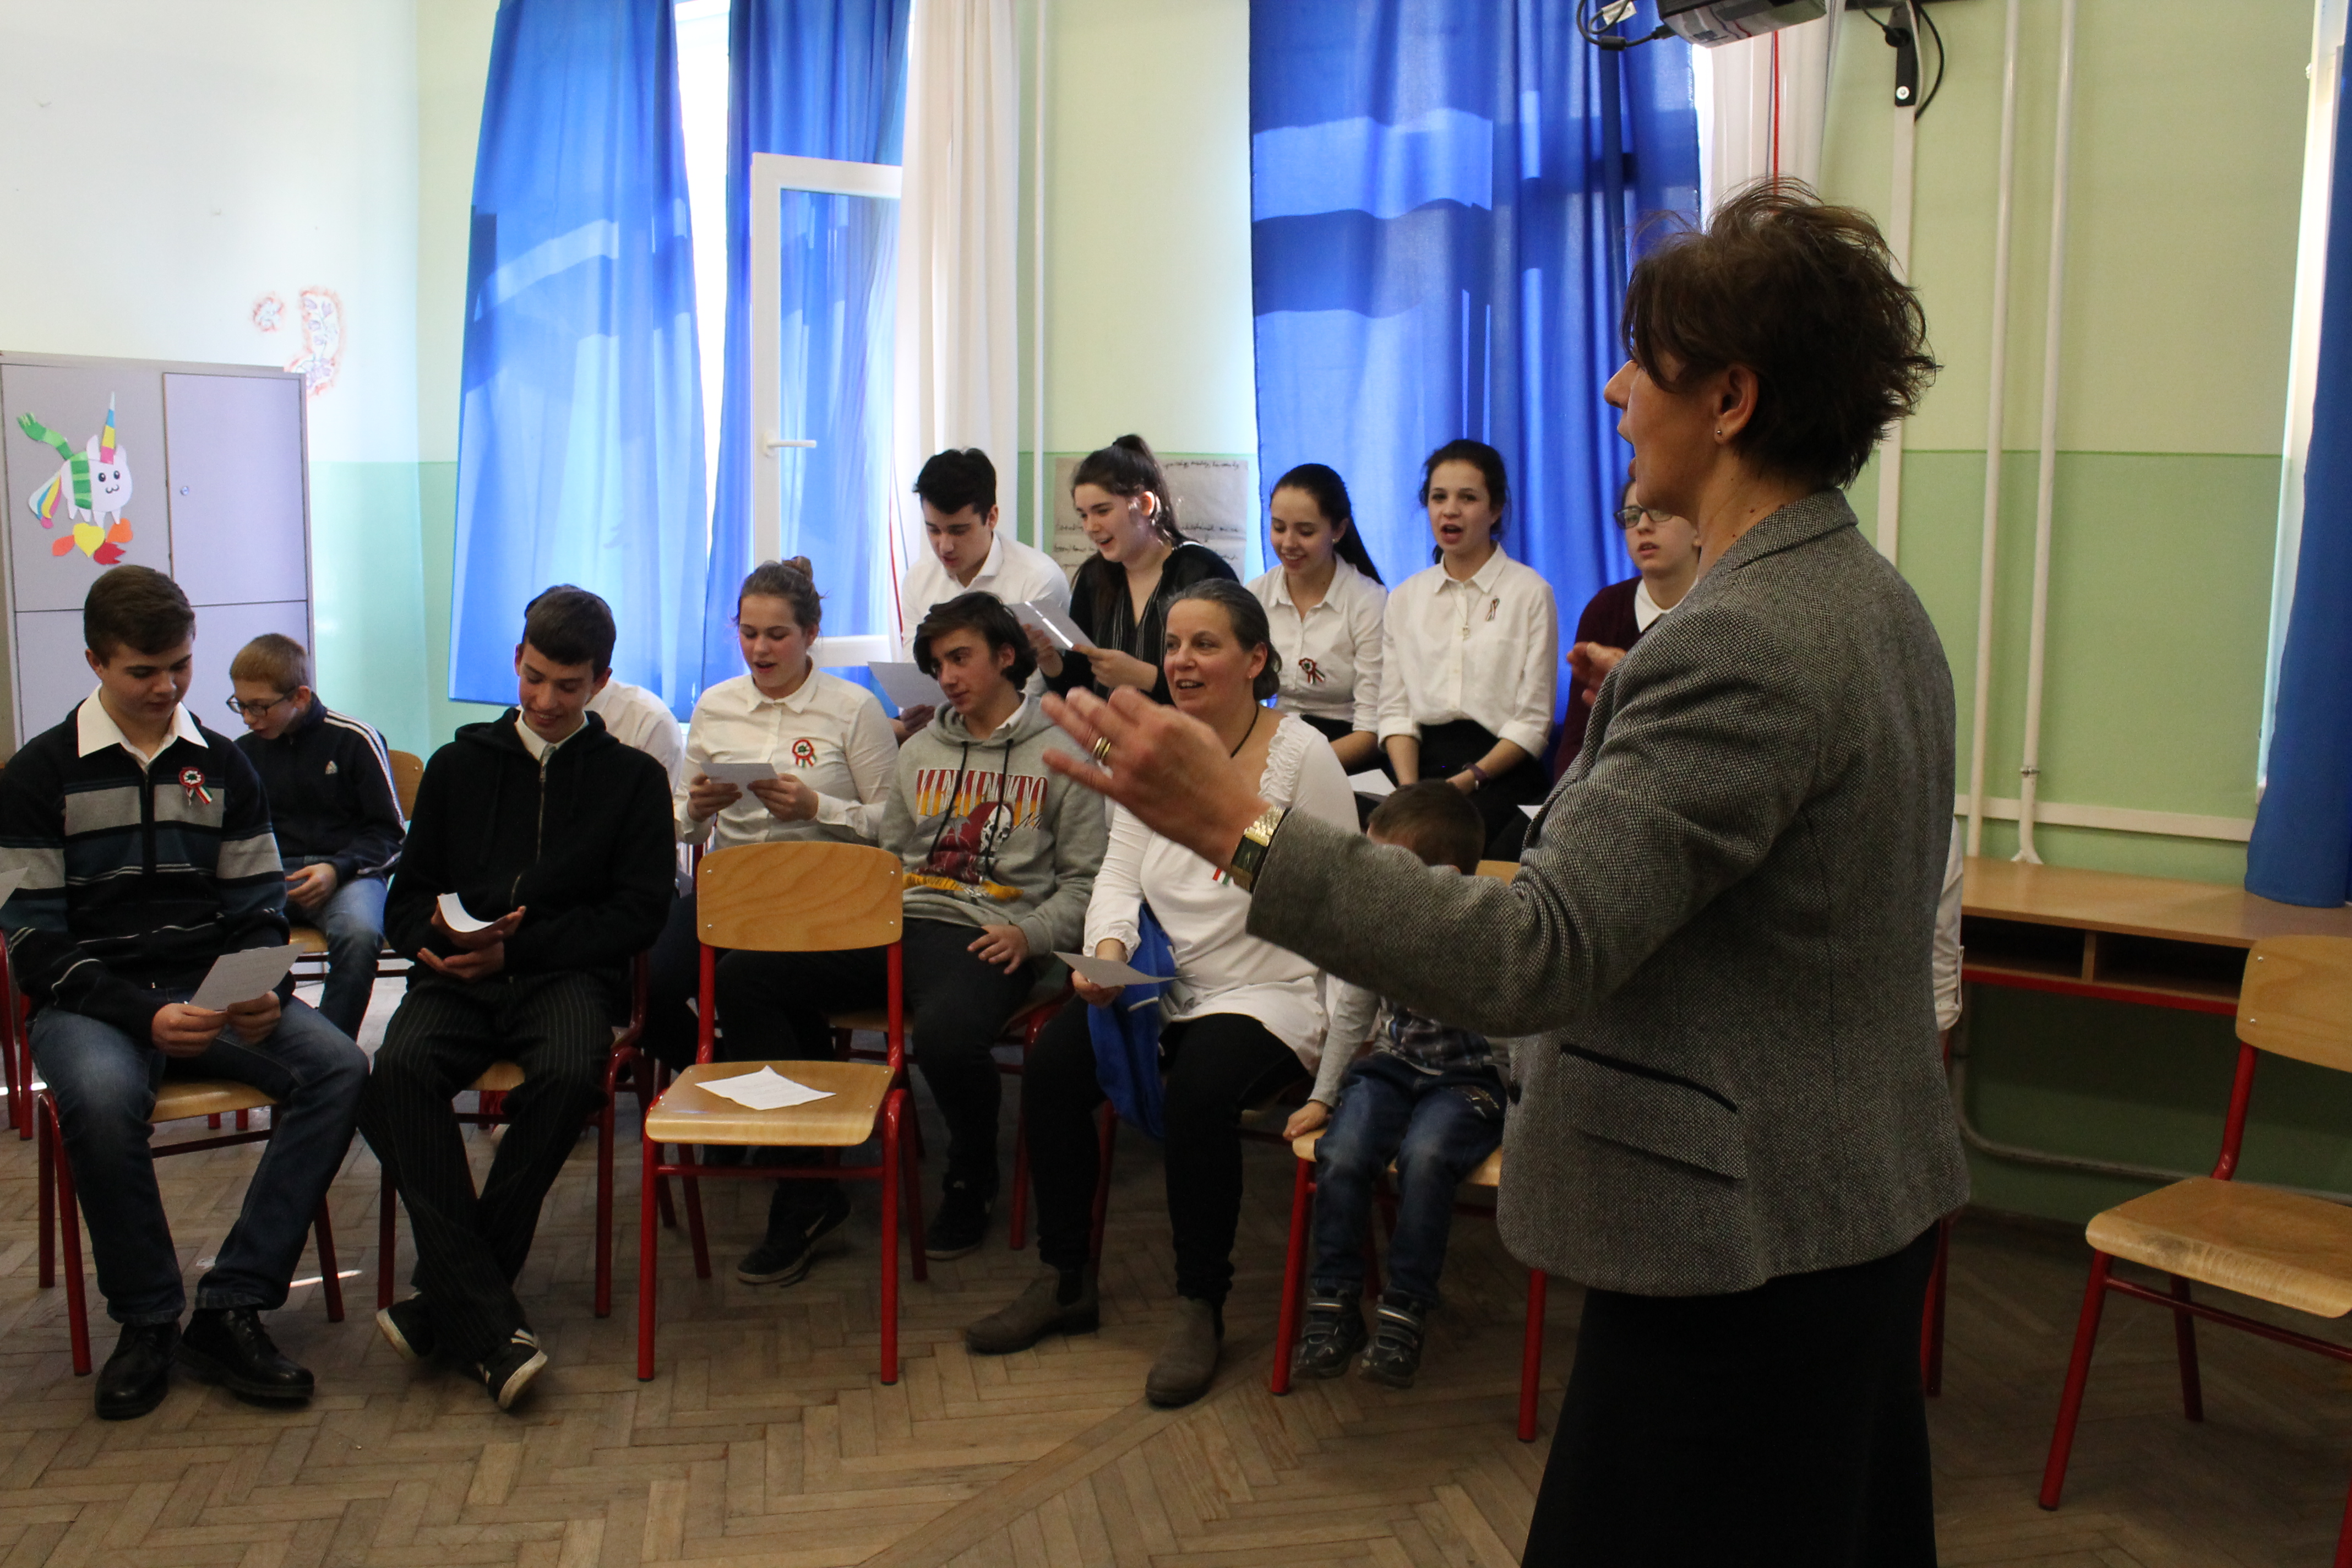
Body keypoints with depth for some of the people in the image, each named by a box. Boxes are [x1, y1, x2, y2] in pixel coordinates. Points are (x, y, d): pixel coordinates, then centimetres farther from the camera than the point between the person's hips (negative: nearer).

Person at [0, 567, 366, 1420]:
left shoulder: (222, 766, 13)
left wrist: (262, 996, -11)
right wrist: (145, 1016, -21)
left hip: (211, 992, 3)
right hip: (91, 999, -3)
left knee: (337, 1067, -26)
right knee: (101, 1096, -38)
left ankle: (231, 1308, -20)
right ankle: (147, 1321, -16)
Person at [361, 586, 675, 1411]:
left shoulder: (632, 777, 15)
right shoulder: (459, 764, 22)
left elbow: (637, 913, 4)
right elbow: (406, 899, 21)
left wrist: (516, 949, -8)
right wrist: (437, 939, -4)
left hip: (564, 975, -2)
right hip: (458, 975, 2)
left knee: (568, 1076, -36)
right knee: (399, 1071, -32)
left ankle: (447, 1300, -25)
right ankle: (487, 1320, -34)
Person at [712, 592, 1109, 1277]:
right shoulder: (919, 752, 26)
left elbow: (1086, 878, 4)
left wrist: (1031, 935, -13)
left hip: (984, 937, -5)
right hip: (896, 925, 6)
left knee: (946, 1035, -39)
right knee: (743, 977, -17)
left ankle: (972, 1181, -2)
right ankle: (807, 1191, -12)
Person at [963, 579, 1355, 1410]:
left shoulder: (1302, 756, -7)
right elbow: (1121, 871, 8)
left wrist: (1337, 1033, -11)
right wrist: (1109, 948, -12)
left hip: (1272, 993, -5)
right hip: (1162, 983, 5)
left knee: (1199, 1091, -33)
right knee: (1052, 1062, -18)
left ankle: (1201, 1308, -11)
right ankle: (1064, 1281, 0)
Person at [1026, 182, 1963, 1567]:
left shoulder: (1742, 645, -25)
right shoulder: (1877, 599, 7)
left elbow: (1536, 955, -31)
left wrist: (1242, 829, -31)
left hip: (1745, 1257, -10)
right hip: (1868, 1206, 10)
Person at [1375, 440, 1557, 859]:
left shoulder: (1530, 593, 4)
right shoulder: (1405, 598, 16)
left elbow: (1533, 721, -1)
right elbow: (1395, 709, 9)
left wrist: (1471, 778, -14)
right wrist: (1410, 788, -8)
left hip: (1503, 774, -3)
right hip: (1424, 765, 3)